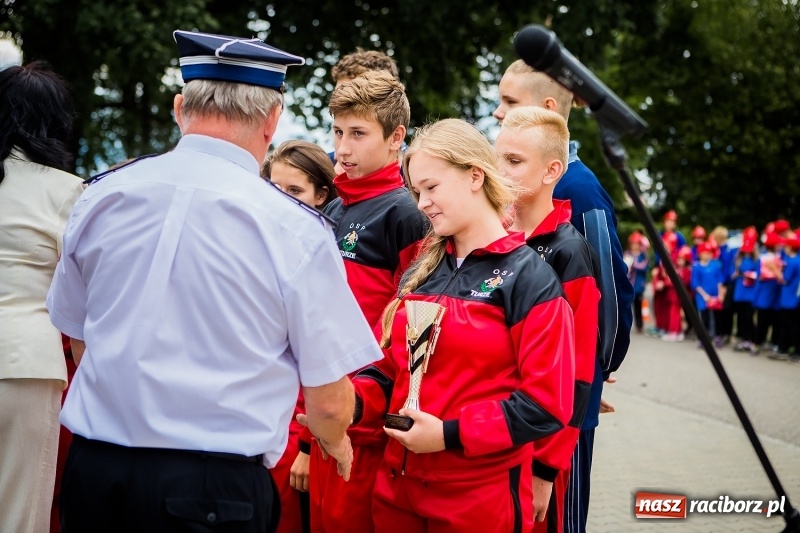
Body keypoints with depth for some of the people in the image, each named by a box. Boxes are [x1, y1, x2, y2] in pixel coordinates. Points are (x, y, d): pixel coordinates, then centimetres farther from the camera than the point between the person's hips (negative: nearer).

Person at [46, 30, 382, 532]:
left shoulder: (99, 196, 0)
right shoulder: (294, 227, -13)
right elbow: (328, 401, -7)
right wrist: (336, 443, 16)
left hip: (91, 469, 4)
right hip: (216, 489, -4)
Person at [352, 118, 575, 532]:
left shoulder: (528, 276, -8)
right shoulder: (419, 273, 10)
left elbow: (545, 405, -14)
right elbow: (389, 370, 13)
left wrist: (450, 434, -19)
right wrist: (350, 400, -8)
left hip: (481, 496, -6)